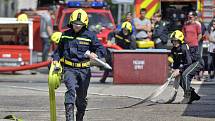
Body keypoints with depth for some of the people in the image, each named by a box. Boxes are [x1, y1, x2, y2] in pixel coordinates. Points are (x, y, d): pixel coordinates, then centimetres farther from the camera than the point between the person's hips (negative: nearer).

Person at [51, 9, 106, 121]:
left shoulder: (90, 36, 0)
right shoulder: (65, 35, 8)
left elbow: (102, 49, -2)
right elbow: (59, 49, 24)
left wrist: (96, 54, -22)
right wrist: (55, 58, 9)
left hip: (84, 70, 1)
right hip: (69, 68, -1)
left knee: (82, 97, 12)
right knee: (71, 89, -25)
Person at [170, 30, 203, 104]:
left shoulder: (184, 48, -27)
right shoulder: (174, 50, -1)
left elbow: (188, 62, -30)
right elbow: (175, 61, 11)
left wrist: (179, 71, -30)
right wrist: (174, 69, -7)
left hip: (196, 63, -9)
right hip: (188, 65, 9)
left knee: (185, 75, -30)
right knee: (182, 82, 5)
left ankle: (187, 96, -24)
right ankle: (194, 96, 23)